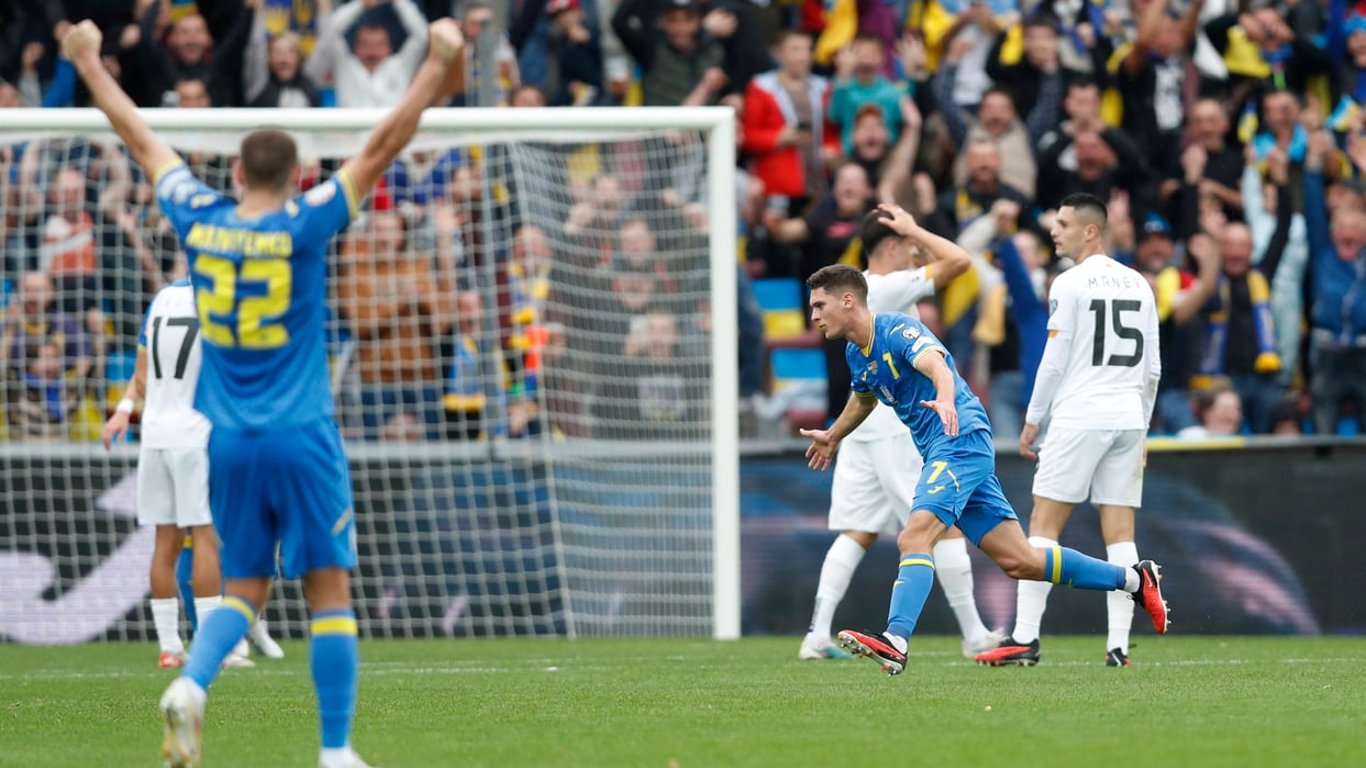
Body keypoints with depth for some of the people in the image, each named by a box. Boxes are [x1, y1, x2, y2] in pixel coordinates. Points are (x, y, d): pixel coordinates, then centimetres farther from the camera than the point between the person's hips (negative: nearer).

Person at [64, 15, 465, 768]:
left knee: (243, 587, 12)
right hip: (302, 438, -4)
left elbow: (141, 140, 13)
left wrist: (90, 65, 26)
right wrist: (438, 62, -7)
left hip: (225, 443, 4)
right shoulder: (302, 226, -10)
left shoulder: (198, 220, 0)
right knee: (328, 589, 2)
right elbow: (384, 144, -10)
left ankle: (191, 684, -16)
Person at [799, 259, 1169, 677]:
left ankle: (894, 640, -40)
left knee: (914, 536, -27)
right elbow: (864, 396, 37)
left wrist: (945, 399, -55)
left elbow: (935, 363, -34)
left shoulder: (898, 330, -13)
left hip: (962, 439, -9)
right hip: (940, 453, 9)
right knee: (1019, 561, 6)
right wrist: (833, 436, 51)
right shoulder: (856, 354, 13)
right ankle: (1134, 578, 16)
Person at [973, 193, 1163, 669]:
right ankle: (1119, 646, -2)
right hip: (1128, 417, 6)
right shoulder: (1138, 286, 13)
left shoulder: (1070, 285, -6)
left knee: (1043, 525, -2)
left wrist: (1033, 421, 1)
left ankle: (1025, 638, -7)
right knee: (1120, 533, 4)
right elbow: (1152, 369, 15)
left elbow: (1054, 362, -8)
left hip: (1078, 417, -6)